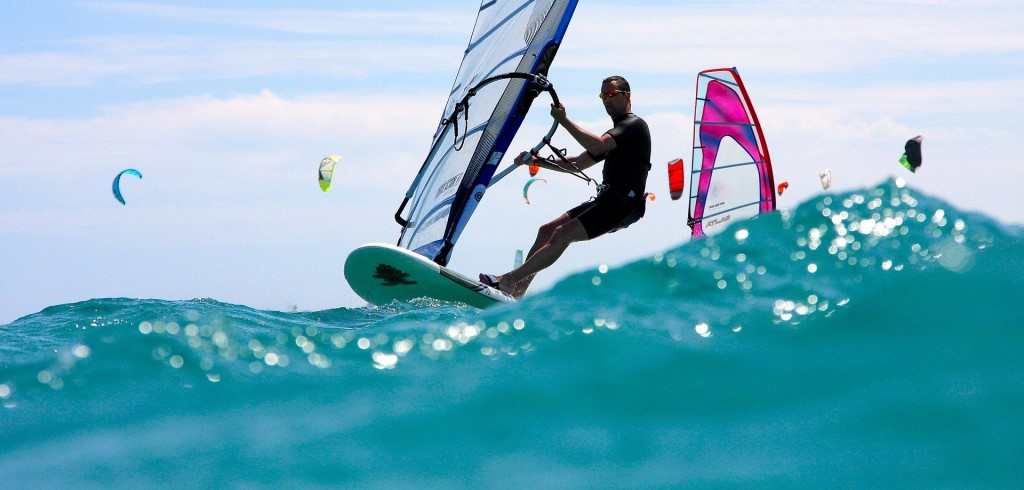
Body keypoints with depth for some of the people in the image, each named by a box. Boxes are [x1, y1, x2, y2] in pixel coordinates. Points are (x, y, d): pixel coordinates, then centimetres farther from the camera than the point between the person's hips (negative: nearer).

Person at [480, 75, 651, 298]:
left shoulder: (634, 125, -6)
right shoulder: (616, 133, 26)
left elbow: (596, 146, -23)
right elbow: (578, 164, 26)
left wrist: (563, 120, -17)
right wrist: (536, 161, 15)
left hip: (624, 204, -10)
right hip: (605, 200, 10)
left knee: (562, 235, -20)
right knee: (547, 230, 3)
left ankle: (507, 280, -22)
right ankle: (516, 292, -1)